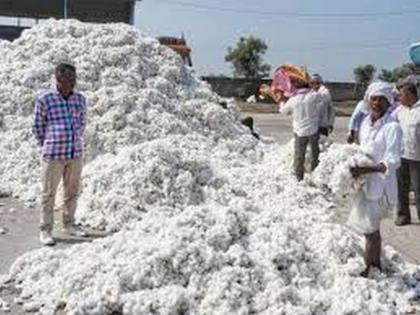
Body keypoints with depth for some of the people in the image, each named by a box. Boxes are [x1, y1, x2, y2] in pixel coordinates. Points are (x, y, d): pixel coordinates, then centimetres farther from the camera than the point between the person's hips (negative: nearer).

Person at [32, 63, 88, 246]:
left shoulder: (80, 99, 5)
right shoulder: (44, 100, -7)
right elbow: (38, 126, 2)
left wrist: (74, 144, 15)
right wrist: (47, 147, 7)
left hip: (75, 154, 5)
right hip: (53, 155, -4)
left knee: (72, 191, 14)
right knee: (49, 193, 3)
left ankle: (69, 225, 29)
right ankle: (45, 230, 13)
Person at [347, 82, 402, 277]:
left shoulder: (392, 127, -17)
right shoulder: (366, 123, 5)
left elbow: (392, 162, -22)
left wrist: (365, 170, -31)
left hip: (380, 186, -7)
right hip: (366, 184, 8)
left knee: (370, 231, 1)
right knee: (372, 229, 20)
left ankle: (367, 271, 14)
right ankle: (377, 265, 37)